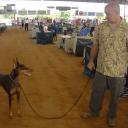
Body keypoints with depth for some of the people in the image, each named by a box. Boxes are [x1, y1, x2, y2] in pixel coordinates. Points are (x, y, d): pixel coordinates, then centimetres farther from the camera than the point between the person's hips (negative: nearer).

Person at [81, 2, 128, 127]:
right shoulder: (100, 27, -2)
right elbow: (95, 45, 8)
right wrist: (91, 60, 9)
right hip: (101, 68, 3)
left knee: (115, 95, 15)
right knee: (96, 92, 17)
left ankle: (111, 116, 36)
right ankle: (93, 111, 40)